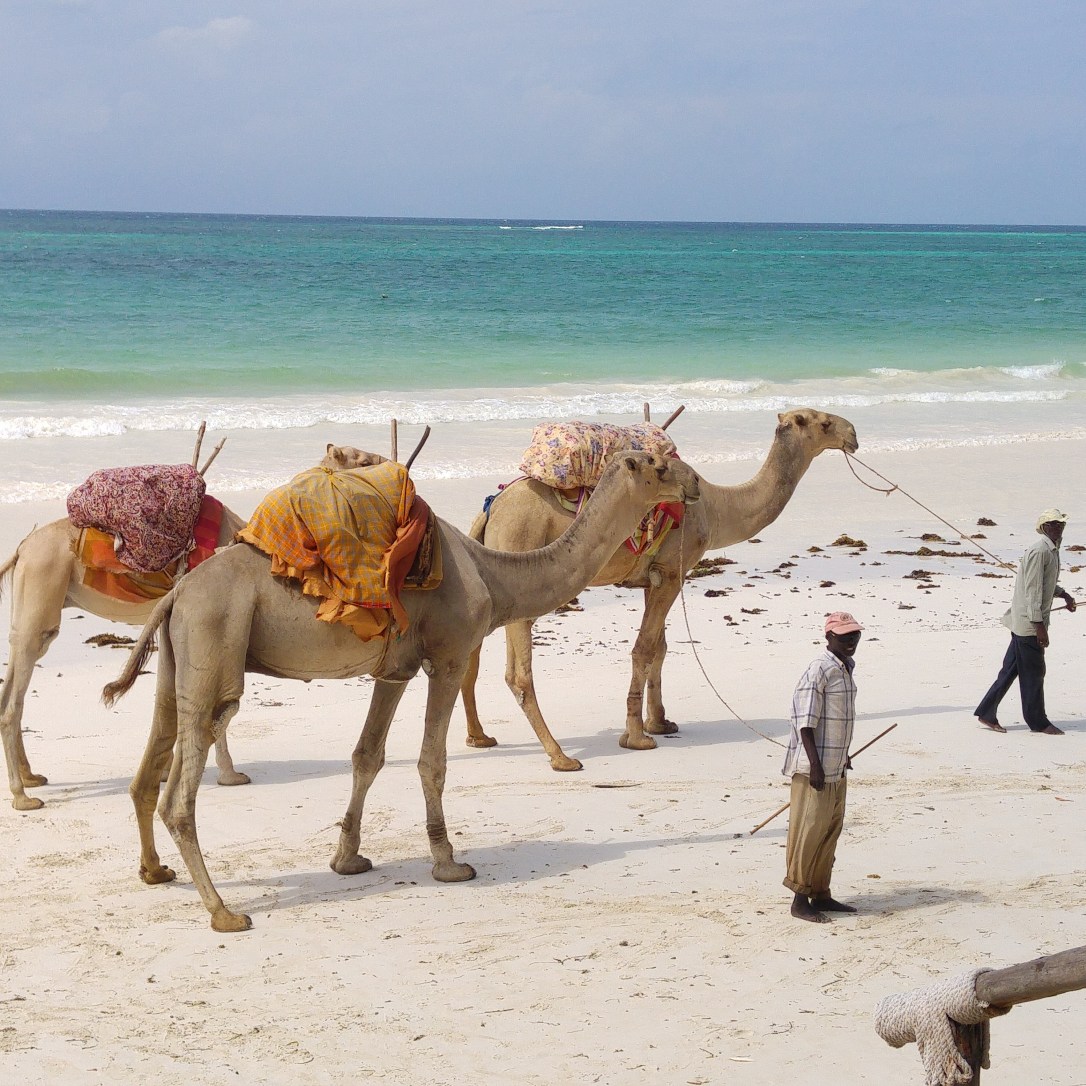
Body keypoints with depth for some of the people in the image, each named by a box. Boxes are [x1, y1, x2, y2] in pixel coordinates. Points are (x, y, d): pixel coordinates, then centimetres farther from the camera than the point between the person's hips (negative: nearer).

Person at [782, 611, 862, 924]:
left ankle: (821, 894, 22)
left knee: (831, 830, 14)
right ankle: (800, 899, 0)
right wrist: (814, 764, -23)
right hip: (814, 767, -9)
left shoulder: (846, 668, 13)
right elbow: (805, 722, -19)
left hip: (836, 768, 9)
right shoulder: (819, 670, -16)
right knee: (808, 830, -5)